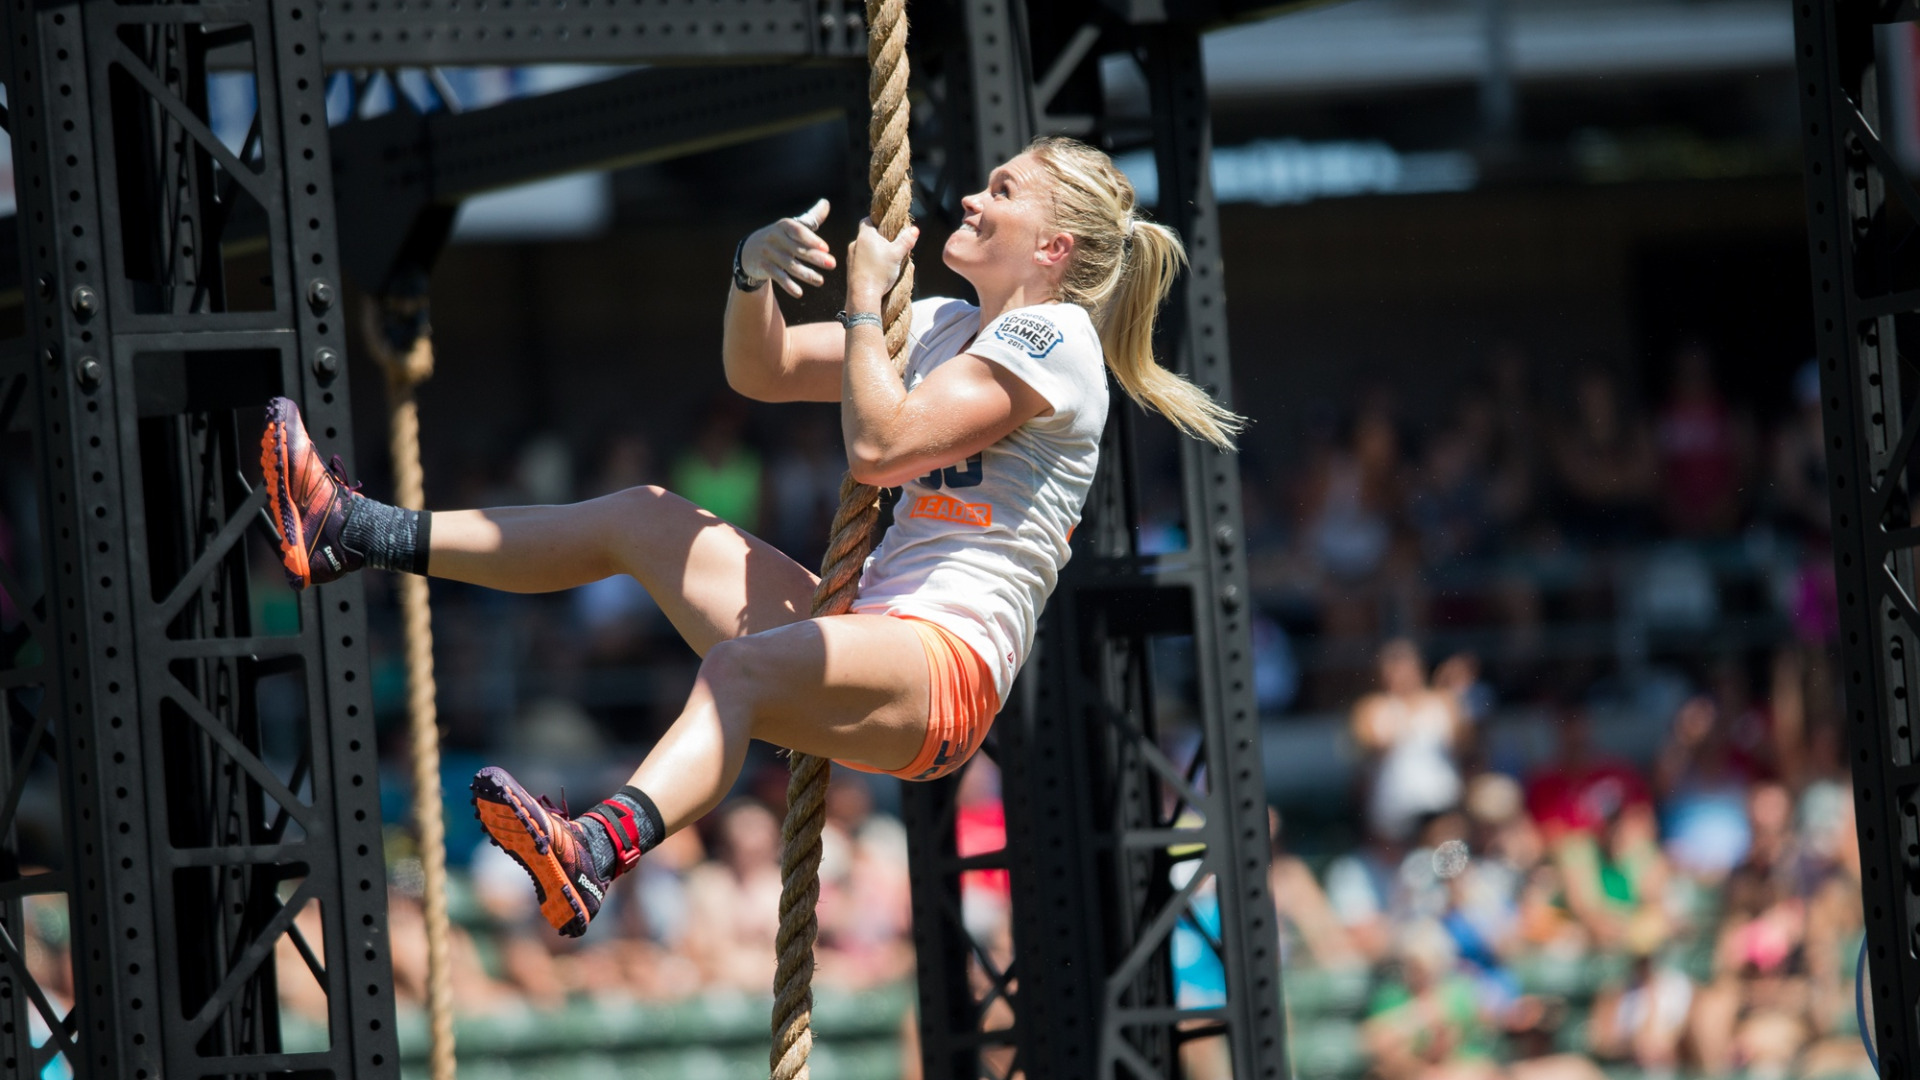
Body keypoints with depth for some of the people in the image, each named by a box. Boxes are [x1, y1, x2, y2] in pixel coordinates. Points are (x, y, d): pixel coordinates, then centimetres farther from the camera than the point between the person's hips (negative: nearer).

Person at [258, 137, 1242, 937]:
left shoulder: (1054, 338, -5)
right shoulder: (946, 325, 23)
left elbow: (879, 447, -17)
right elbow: (759, 373, 24)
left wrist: (863, 298, -6)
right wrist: (753, 273, 4)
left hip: (948, 662, -10)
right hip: (870, 636, 10)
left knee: (740, 662, -39)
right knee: (647, 517, 7)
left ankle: (594, 852, -68)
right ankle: (357, 536, 8)